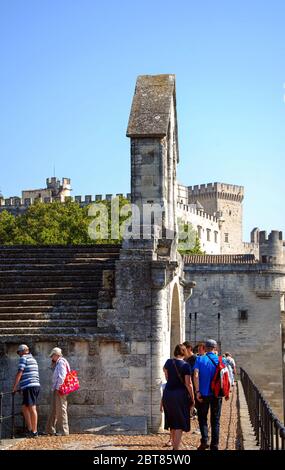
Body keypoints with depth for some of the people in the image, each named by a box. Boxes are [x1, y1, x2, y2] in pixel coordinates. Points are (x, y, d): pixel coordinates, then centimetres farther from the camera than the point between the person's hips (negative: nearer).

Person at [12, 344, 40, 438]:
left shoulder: (23, 358, -3)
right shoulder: (33, 359, 24)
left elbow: (19, 373, -9)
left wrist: (14, 387, -4)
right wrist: (22, 388, 29)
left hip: (29, 386, -9)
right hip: (36, 385, 9)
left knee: (32, 408, -8)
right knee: (25, 408, 12)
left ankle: (34, 432, -8)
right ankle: (30, 430, 10)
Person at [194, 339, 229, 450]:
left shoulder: (200, 359, -5)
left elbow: (196, 376, -15)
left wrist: (197, 391, -13)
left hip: (203, 394, -1)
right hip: (216, 394, 1)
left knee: (202, 418, 12)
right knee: (215, 420, 10)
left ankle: (204, 440, -6)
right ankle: (214, 445, 11)